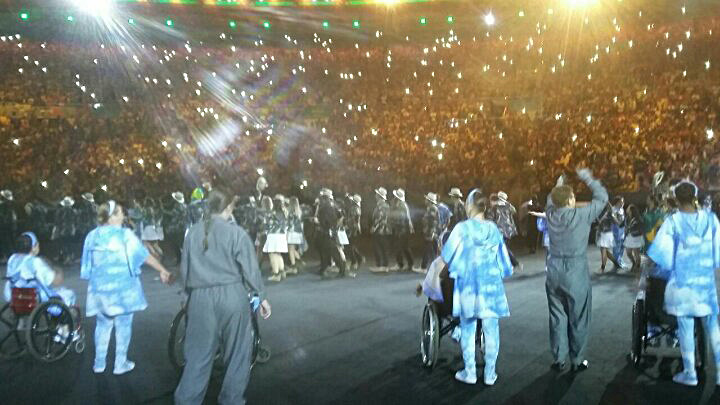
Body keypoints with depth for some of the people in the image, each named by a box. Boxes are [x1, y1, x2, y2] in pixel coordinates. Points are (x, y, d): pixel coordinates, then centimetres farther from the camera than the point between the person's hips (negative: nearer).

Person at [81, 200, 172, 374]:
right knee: (123, 324, 7)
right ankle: (120, 364, 12)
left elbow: (87, 266, 9)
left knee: (103, 324, 15)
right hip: (123, 288, -4)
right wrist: (162, 270, 1)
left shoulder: (92, 236, 3)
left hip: (100, 288, 5)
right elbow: (145, 255, -8)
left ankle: (99, 363, 21)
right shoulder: (125, 235, -11)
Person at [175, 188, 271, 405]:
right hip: (232, 296, -3)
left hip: (200, 298, 4)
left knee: (198, 354, 12)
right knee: (237, 353, 12)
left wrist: (191, 291, 27)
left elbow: (184, 268, 13)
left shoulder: (193, 232, 6)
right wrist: (261, 296, 5)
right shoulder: (236, 232, -8)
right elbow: (250, 268, -6)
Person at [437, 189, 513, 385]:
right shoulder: (493, 229, 0)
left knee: (467, 330, 10)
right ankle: (490, 373, 15)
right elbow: (503, 259, 5)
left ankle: (469, 372, 17)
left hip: (468, 287, -2)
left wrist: (458, 265, 16)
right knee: (491, 330, 9)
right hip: (491, 286, 2)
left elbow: (446, 255, -4)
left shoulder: (462, 228, -9)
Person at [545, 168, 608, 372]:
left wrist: (558, 185, 26)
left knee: (557, 317, 11)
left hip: (554, 272, 4)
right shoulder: (581, 215, -13)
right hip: (575, 273, -4)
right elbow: (602, 197, 0)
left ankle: (558, 359, 18)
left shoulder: (551, 214, -2)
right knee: (578, 319, 8)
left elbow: (551, 201, 23)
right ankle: (577, 360, 17)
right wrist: (588, 179, 9)